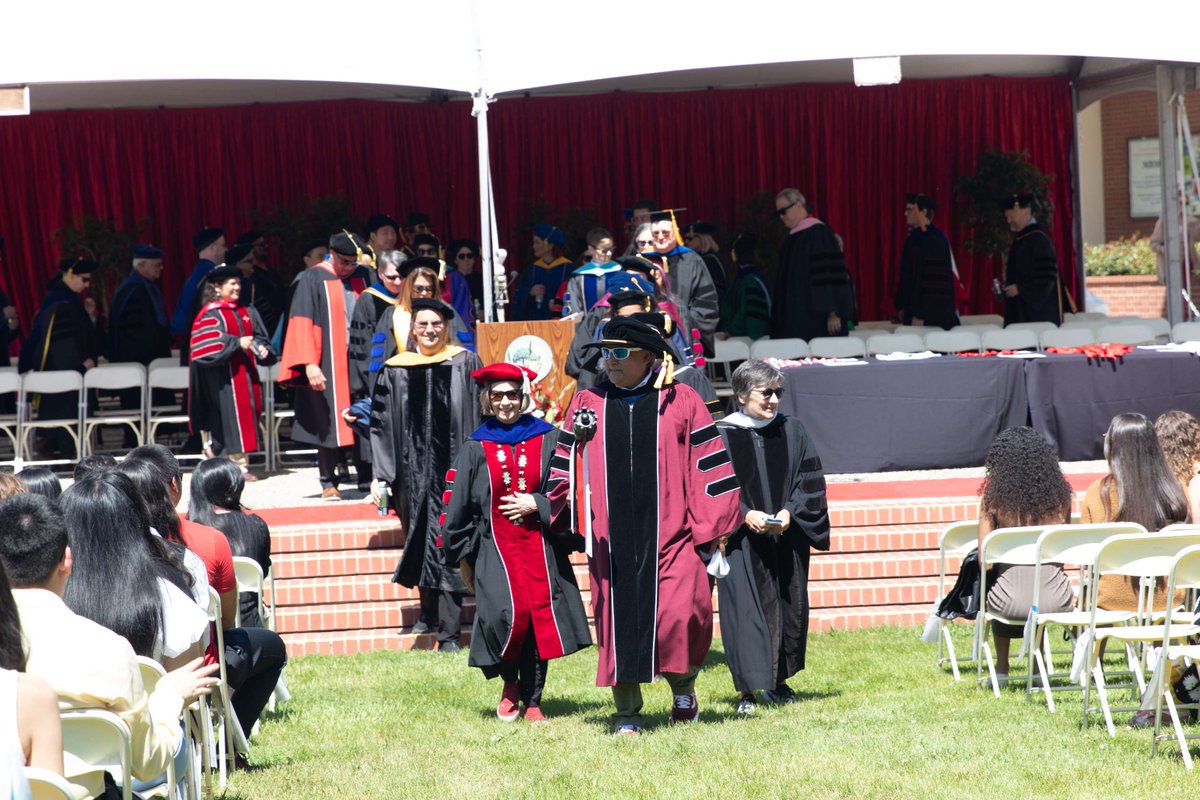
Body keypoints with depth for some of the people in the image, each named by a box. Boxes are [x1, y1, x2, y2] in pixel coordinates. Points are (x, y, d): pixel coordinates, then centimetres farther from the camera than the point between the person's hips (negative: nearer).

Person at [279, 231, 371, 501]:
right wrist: (310, 364, -18)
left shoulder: (362, 276, 8)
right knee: (329, 423, 0)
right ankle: (328, 483, 9)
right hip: (328, 364, -3)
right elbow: (302, 322, -10)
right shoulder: (313, 279, -4)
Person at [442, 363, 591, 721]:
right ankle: (510, 684, 8)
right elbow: (458, 503, 8)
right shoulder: (475, 448, 6)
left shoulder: (548, 440, 6)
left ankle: (532, 701, 10)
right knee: (507, 615, -18)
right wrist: (463, 556, 6)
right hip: (495, 549, -1)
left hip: (541, 546, 1)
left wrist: (537, 505, -9)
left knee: (539, 619, -2)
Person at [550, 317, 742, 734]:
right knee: (618, 621, 3)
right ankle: (627, 712, 14)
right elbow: (564, 468, 13)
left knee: (681, 615, -15)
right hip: (612, 540, 2)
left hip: (670, 536, -2)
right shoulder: (587, 404, 10)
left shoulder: (680, 402, 4)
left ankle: (682, 685, 12)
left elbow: (710, 464, 5)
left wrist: (714, 524, 2)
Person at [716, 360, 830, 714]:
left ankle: (778, 681, 25)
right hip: (741, 540, -4)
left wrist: (789, 512, -11)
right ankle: (747, 690, -5)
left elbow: (810, 480, 5)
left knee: (789, 604, 9)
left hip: (787, 536, 4)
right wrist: (745, 515, -17)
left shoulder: (792, 431, 6)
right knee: (745, 609, -8)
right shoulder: (722, 436, -4)